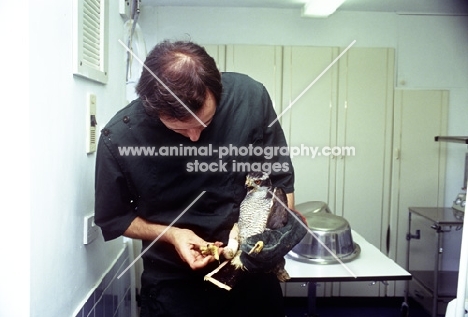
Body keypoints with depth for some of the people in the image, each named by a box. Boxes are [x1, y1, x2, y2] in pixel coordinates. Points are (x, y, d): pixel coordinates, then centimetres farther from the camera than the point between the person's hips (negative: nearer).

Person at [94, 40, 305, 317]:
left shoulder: (250, 96, -18)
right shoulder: (118, 138, -20)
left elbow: (280, 179, -6)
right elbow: (114, 218, -4)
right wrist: (171, 235, -18)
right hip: (174, 282, -1)